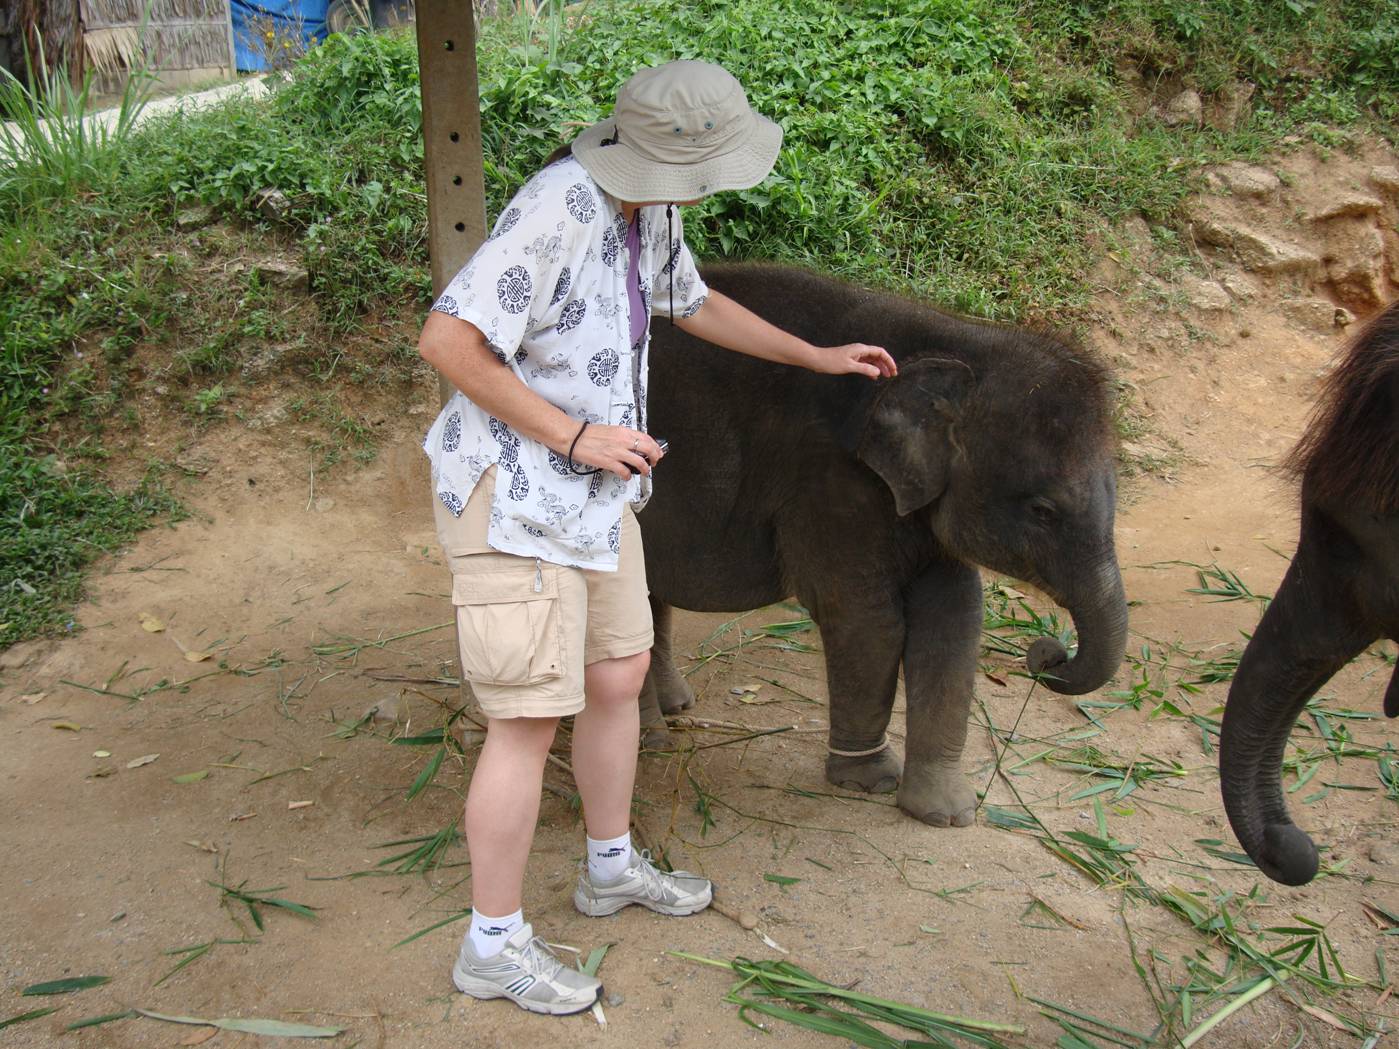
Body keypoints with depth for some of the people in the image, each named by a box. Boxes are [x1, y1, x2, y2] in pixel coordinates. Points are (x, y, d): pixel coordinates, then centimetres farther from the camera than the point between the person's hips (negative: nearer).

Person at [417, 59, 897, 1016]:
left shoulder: (650, 211, 5)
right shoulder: (558, 209, -24)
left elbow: (696, 305, 24)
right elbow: (446, 340, -26)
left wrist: (819, 357, 27)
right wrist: (574, 437, -23)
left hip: (596, 491, 9)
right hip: (516, 496, -9)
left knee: (620, 676, 17)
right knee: (530, 719, -3)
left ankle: (613, 868, 39)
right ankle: (494, 945, 14)